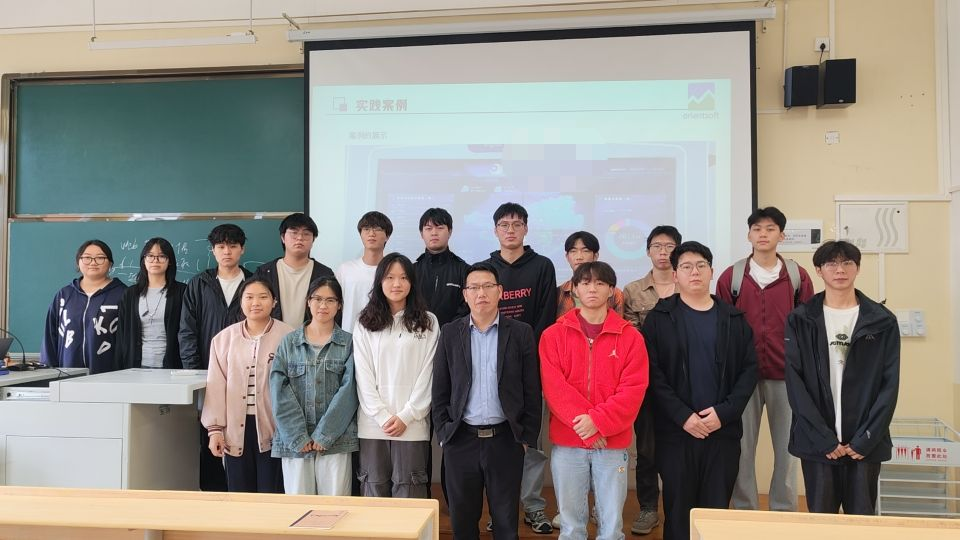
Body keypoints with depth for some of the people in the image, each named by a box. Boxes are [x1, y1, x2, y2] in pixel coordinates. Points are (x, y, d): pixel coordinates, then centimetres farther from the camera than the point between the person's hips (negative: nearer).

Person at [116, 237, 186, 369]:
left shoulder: (181, 292, 2)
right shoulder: (130, 294, 12)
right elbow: (122, 335, 11)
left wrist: (188, 366, -9)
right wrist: (121, 368, 4)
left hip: (169, 365, -2)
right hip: (138, 365, 2)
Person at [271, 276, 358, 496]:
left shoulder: (348, 343, 5)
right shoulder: (289, 343, 9)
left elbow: (348, 390, -3)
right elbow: (279, 391, 1)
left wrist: (324, 435, -10)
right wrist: (298, 436, -8)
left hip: (336, 440, -1)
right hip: (294, 441, 1)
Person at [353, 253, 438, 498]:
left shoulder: (428, 322, 3)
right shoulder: (365, 324, 5)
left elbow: (427, 373, 0)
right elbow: (363, 375, 1)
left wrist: (406, 416, -7)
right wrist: (382, 416, -7)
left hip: (412, 423, -1)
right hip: (372, 423, 1)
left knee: (408, 492, 1)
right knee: (374, 488, 7)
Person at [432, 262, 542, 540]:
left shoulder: (521, 333, -1)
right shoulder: (450, 333, 3)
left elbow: (532, 391, 0)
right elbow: (440, 390, 5)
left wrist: (527, 437, -3)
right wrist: (443, 432, 0)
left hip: (505, 439, -1)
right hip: (461, 439, 1)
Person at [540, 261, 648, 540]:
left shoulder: (630, 337, 1)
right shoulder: (553, 335, 2)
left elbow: (633, 390, -6)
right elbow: (553, 386, -6)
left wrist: (598, 421, -17)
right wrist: (582, 424, -16)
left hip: (613, 444, 0)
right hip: (566, 443, 0)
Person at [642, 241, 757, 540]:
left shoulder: (734, 319, 7)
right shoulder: (659, 318, 0)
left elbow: (749, 369, 2)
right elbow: (653, 373, -6)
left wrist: (724, 412, -10)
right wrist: (683, 416, -15)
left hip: (723, 430, 2)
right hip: (676, 431, -2)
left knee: (717, 508, 9)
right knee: (678, 508, 7)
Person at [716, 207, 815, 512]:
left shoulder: (798, 276, 3)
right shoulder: (731, 277, 3)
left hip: (786, 375, 0)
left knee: (787, 446, 9)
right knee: (742, 447, 6)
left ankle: (784, 512, 24)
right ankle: (744, 511, 20)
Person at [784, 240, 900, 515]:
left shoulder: (883, 321, 4)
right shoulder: (800, 320, 2)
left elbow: (890, 384, 0)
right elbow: (795, 381, -4)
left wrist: (865, 439, -8)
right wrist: (823, 438, -10)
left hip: (866, 443, 1)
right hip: (816, 442, 0)